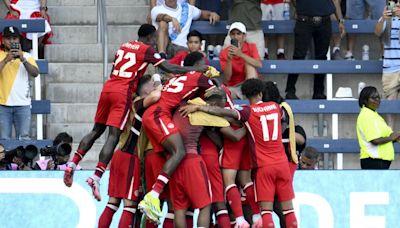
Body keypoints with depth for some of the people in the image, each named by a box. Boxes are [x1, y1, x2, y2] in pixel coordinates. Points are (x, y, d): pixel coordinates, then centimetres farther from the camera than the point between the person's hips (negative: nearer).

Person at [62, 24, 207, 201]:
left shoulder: (124, 46, 21)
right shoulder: (147, 50, 2)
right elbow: (169, 68, -3)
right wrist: (195, 70, 5)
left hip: (108, 87, 7)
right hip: (124, 92, -7)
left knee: (97, 130, 16)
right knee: (113, 136, -10)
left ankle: (73, 165, 7)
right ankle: (96, 177, -20)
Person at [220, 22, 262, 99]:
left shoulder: (251, 47, 1)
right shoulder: (224, 53, 0)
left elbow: (259, 64, -20)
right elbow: (227, 78, -8)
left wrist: (240, 54, -31)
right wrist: (229, 60, -22)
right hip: (233, 88, -2)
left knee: (249, 64, -24)